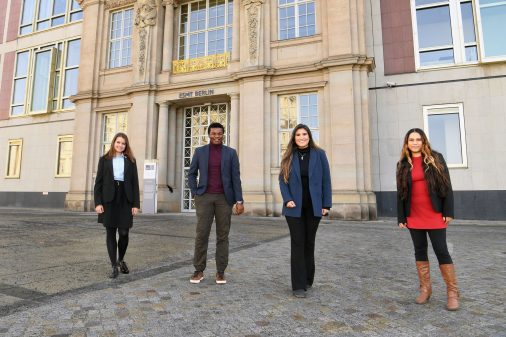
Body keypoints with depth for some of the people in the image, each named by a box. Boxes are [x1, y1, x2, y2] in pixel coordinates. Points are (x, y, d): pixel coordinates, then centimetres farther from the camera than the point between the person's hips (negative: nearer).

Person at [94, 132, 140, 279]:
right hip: (109, 200, 0)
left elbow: (135, 183, 5)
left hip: (125, 200, 0)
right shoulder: (104, 159, 7)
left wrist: (136, 204, -2)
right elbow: (98, 182, 3)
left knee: (124, 233, 0)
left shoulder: (131, 161, 9)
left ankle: (121, 260, 27)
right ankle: (114, 266, 14)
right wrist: (98, 202, -7)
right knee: (111, 233, 3)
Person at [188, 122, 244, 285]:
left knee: (223, 235, 3)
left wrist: (239, 200, -5)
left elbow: (236, 177, 1)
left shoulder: (231, 153, 4)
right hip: (205, 197, 0)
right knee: (201, 234, -2)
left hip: (224, 198, 0)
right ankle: (199, 271, 10)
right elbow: (191, 174, 11)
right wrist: (195, 194, 0)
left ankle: (220, 271, 13)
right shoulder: (200, 151, 6)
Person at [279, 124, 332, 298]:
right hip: (295, 207, 0)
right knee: (297, 243, 0)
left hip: (314, 207, 0)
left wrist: (326, 204, -3)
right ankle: (298, 285, 6)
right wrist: (287, 200, -12)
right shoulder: (289, 156, 4)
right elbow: (282, 180, 3)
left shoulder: (319, 154, 2)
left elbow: (326, 180, 1)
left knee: (309, 242, 11)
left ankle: (308, 279, 28)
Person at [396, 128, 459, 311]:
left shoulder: (436, 159, 1)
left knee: (441, 251, 0)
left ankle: (452, 292, 13)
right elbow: (400, 193, 6)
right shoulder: (403, 165, 6)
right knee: (420, 251, 9)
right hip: (414, 216, 3)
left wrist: (448, 211, -8)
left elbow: (446, 186, -2)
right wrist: (401, 217, 3)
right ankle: (425, 289, 20)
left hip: (435, 215, -3)